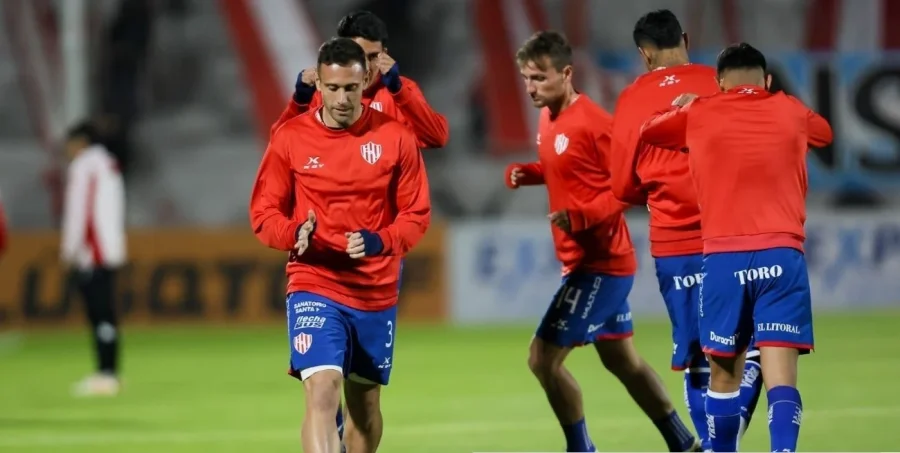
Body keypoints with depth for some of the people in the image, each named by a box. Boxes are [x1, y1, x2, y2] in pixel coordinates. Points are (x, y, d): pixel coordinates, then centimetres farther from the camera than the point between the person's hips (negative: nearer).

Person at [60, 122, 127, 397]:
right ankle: (109, 372, 10)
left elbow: (78, 211, -12)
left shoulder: (83, 167, -6)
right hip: (112, 251, 9)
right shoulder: (110, 166, 19)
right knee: (106, 313, 9)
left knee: (99, 314, -12)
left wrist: (69, 250, -8)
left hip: (92, 256, -9)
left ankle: (106, 374, -16)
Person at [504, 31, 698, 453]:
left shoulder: (592, 123, -19)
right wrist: (527, 173, 5)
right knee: (622, 360, 18)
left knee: (543, 357, -10)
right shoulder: (548, 119, 7)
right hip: (584, 260, 10)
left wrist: (581, 216, -29)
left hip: (599, 263, -10)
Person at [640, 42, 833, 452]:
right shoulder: (790, 112, 13)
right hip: (781, 255, 0)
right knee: (780, 375, -9)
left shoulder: (697, 114, 10)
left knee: (724, 373, 14)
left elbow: (647, 130, 29)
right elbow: (824, 131, 37)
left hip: (723, 258, 0)